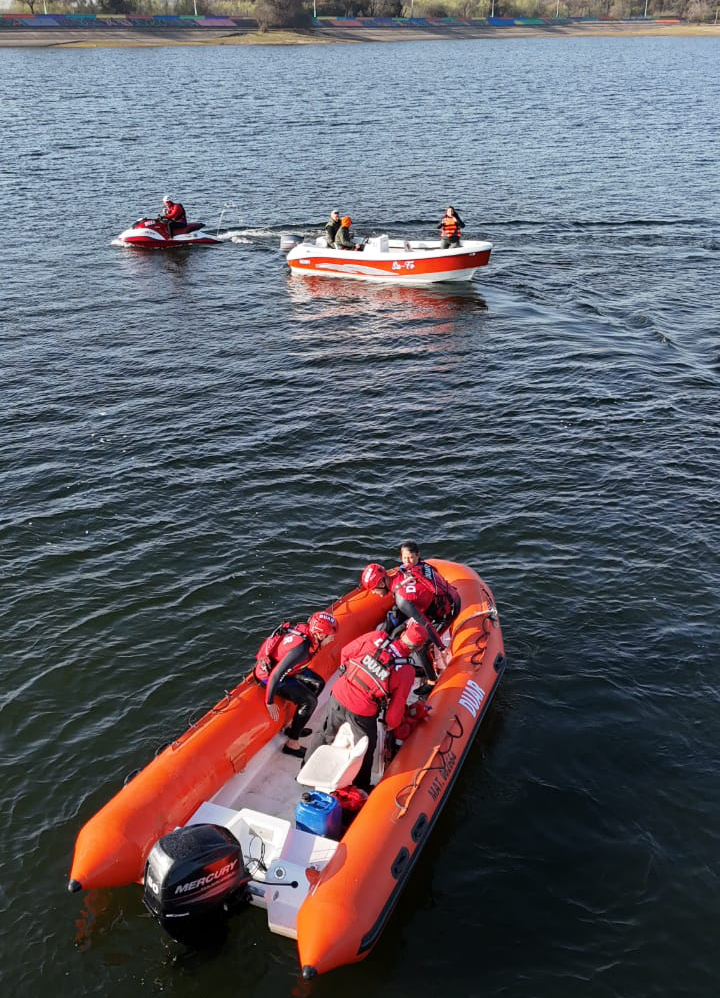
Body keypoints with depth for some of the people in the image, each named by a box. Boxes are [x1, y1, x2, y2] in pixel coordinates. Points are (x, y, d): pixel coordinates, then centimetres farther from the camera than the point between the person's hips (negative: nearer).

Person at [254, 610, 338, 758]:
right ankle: (292, 744, -2)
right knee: (309, 700, -12)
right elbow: (276, 675, -30)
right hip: (268, 674, -9)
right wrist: (269, 702, -19)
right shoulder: (301, 648, -34)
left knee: (318, 684, 11)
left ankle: (293, 726, 17)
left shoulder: (305, 630, -10)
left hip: (279, 665, 9)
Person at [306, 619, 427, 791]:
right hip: (362, 713, -4)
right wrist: (392, 724, 17)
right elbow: (398, 704, -4)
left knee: (326, 734, 29)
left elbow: (345, 652, 4)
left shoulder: (377, 636, -7)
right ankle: (361, 788, 41)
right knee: (365, 750, 24)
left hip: (338, 695, 4)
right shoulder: (407, 671, -12)